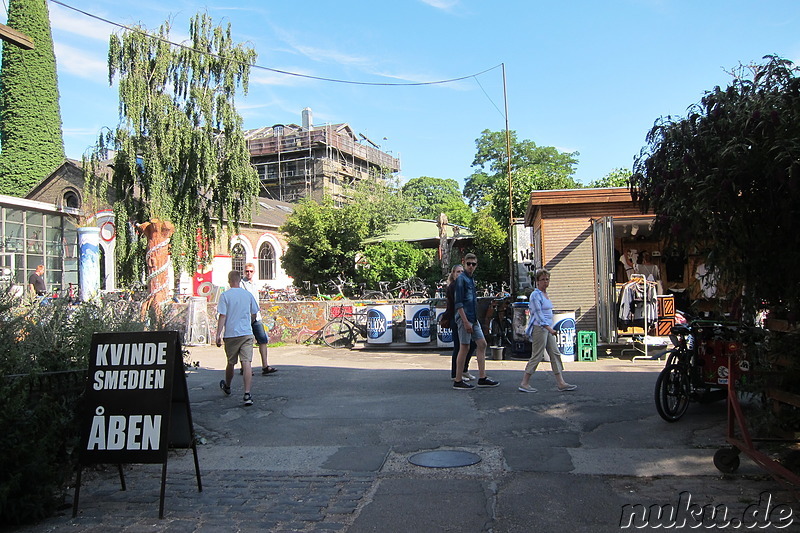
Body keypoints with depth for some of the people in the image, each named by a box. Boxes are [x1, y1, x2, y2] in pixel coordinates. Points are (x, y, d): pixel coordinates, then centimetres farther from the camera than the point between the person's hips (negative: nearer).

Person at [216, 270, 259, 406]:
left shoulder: (225, 295, -4)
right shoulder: (248, 295, 5)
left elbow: (222, 316, -9)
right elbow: (254, 315, 14)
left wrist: (218, 334, -7)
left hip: (231, 334, -1)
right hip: (247, 334, 1)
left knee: (231, 363, 15)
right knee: (247, 363, -6)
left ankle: (227, 387, 39)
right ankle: (247, 394, -14)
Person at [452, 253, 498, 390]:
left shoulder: (471, 280, 17)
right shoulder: (461, 279, -11)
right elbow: (458, 303, -17)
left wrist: (474, 320, 19)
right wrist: (465, 322, -21)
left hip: (473, 319, 9)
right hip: (465, 318, -9)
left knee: (482, 344, 9)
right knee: (464, 347, -5)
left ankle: (482, 378, 13)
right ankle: (458, 381, 3)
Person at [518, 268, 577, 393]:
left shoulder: (545, 294, 15)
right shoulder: (535, 295, -12)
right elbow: (538, 314, -20)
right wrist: (550, 329, -26)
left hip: (548, 328, 9)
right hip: (539, 328, -9)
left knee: (555, 354, 6)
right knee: (537, 356, -6)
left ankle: (561, 383, 9)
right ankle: (524, 384, 2)